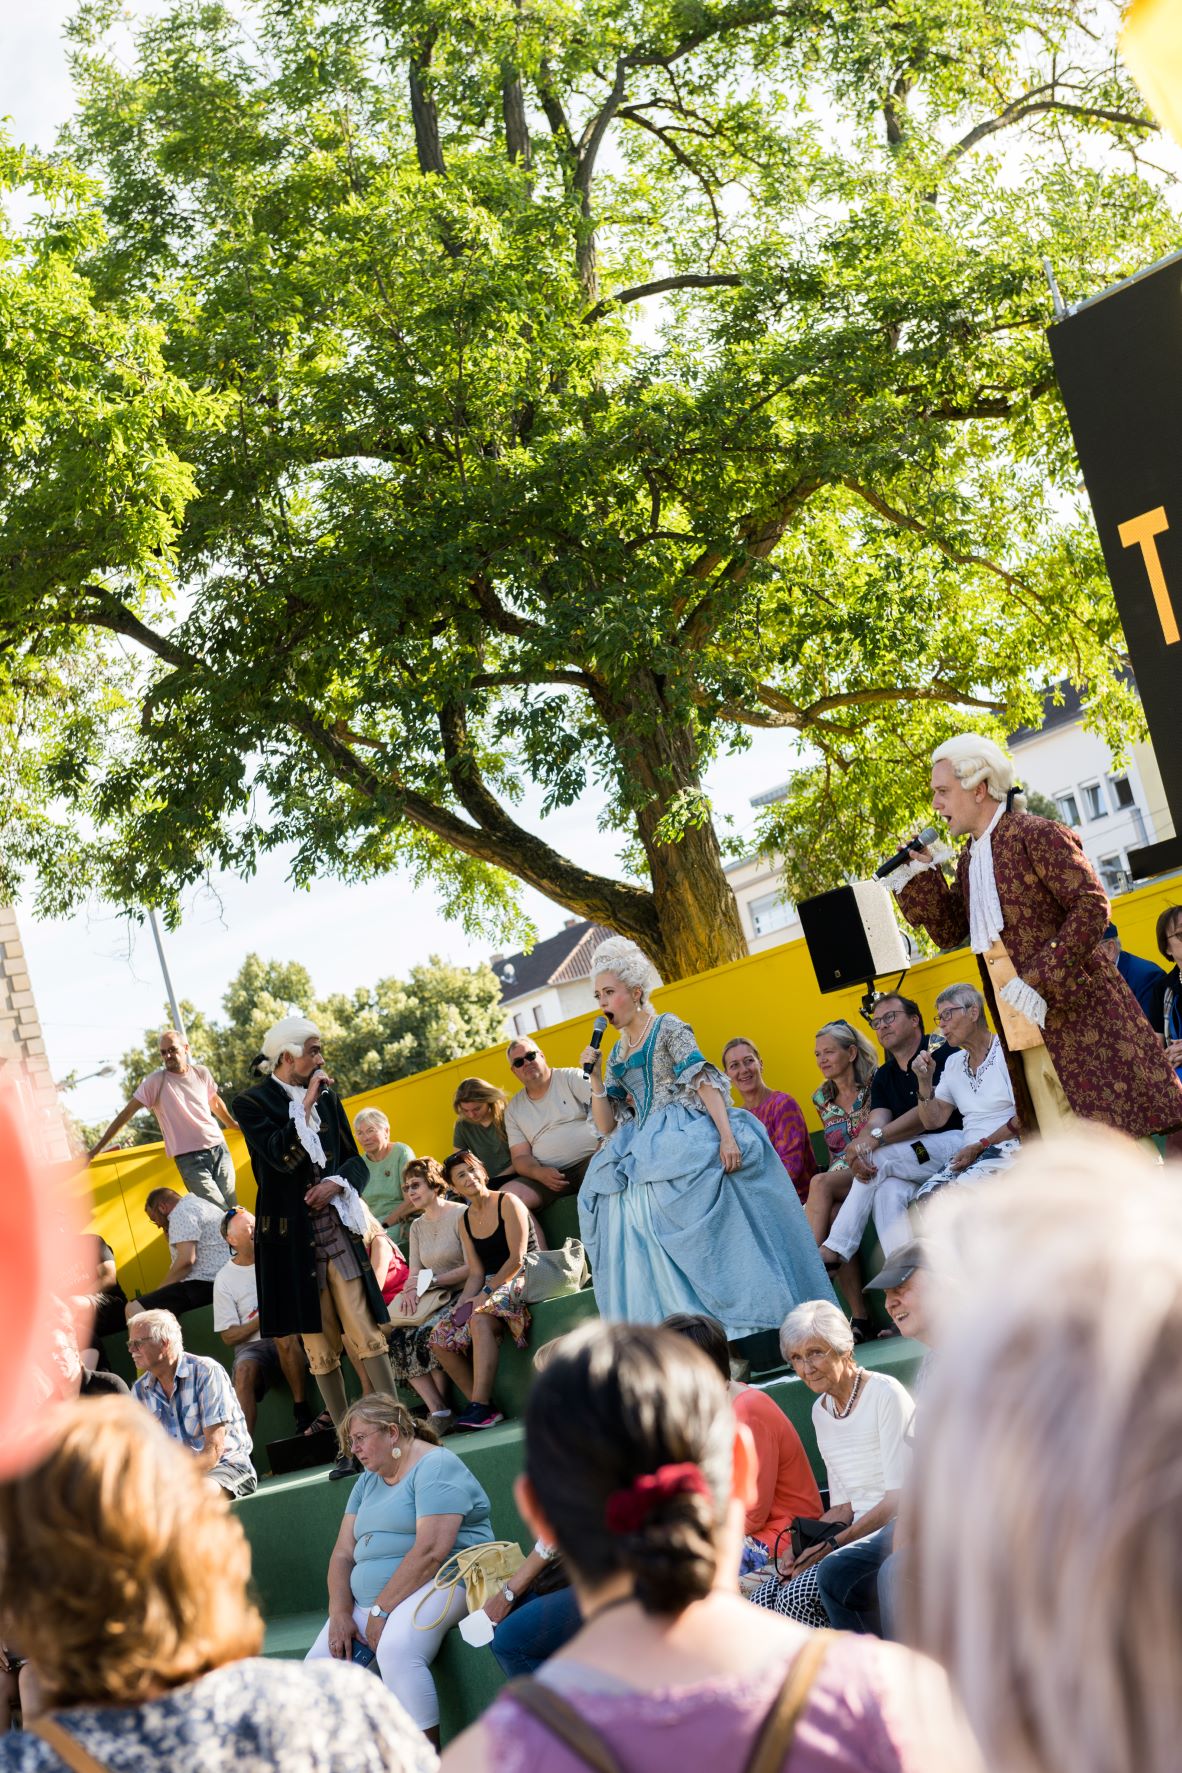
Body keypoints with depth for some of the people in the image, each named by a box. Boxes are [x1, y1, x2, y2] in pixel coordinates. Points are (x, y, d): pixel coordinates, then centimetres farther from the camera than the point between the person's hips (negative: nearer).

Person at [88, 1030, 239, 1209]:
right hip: (190, 1159, -4)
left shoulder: (202, 1073, 7)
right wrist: (99, 1146, -6)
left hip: (219, 1148, 4)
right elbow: (127, 1112, -5)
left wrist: (235, 1125, 36)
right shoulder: (156, 1081, -5)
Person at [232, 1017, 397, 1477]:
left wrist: (337, 1182, -7)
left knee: (368, 1334, -6)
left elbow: (355, 1160, 13)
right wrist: (305, 1104, -13)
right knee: (320, 1348, 1)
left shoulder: (327, 1097, 11)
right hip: (292, 1236, -3)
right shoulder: (252, 1104, -2)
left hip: (338, 1228, 3)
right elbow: (281, 1156, -17)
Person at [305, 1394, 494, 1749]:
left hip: (439, 1583, -9)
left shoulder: (434, 1466, -9)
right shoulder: (368, 1480, 19)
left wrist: (381, 1610, -18)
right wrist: (339, 1614, -4)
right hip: (369, 1598, 9)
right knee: (318, 1665, -8)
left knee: (395, 1650, -35)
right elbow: (342, 1554, 13)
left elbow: (431, 1551, -21)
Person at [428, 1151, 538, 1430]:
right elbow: (476, 1273, 9)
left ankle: (480, 1406, -39)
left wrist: (486, 1293, -19)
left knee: (480, 1318, -37)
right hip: (490, 1286, 8)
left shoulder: (507, 1203, -5)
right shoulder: (464, 1221, 15)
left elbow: (517, 1258, -13)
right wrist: (463, 1302, -11)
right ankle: (482, 1408, -10)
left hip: (520, 1279, -8)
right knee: (440, 1339, -10)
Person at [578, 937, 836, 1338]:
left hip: (686, 1147, -6)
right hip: (644, 1161, 6)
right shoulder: (616, 1054, 19)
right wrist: (594, 1077, 5)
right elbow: (607, 1126, 18)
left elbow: (704, 1081, -11)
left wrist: (727, 1136, -23)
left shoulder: (667, 1029, 0)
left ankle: (742, 1330, -11)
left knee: (708, 1236, -15)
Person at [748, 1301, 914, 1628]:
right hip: (856, 1530, 7)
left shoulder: (885, 1393, -7)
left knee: (797, 1596, -27)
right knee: (762, 1601, -17)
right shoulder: (821, 1410, 17)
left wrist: (833, 1545, -16)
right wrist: (805, 1548, -2)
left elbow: (899, 1497, -13)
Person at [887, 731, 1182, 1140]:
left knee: (1112, 1135, -8)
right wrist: (921, 875, 6)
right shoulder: (970, 859, 16)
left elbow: (1093, 906, -16)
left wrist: (1042, 982, -21)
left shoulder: (1037, 836, -9)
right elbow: (948, 932, 19)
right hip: (1028, 1032, 8)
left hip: (1077, 1015, -8)